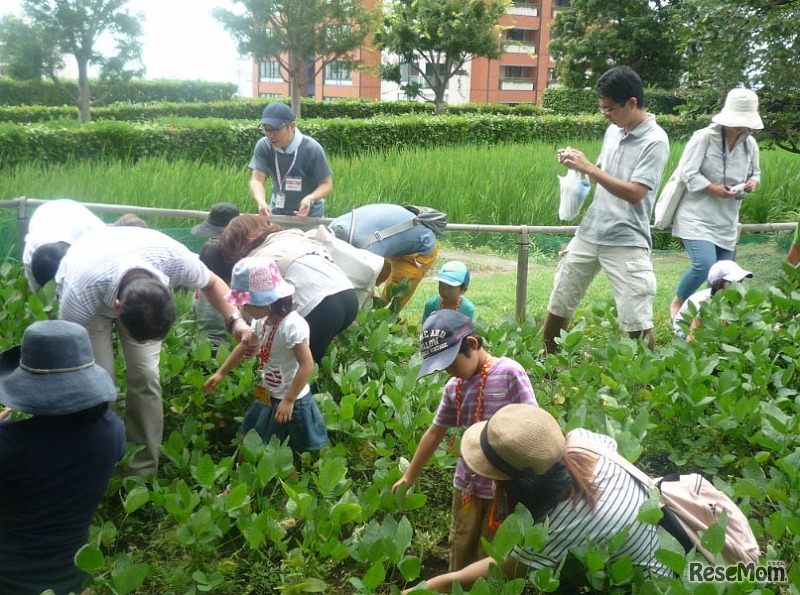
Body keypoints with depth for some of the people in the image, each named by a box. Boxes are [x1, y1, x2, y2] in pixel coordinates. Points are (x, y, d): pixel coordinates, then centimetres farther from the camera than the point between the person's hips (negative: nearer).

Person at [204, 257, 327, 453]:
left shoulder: (292, 325, -28)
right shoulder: (262, 321, -1)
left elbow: (307, 365, -28)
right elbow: (245, 347, 16)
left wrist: (289, 400, -26)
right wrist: (220, 373, 18)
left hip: (292, 402, -9)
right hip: (267, 398, 9)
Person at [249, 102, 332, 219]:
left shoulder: (312, 149, -22)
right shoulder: (263, 146, -13)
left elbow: (327, 184, -14)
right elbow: (257, 180, -17)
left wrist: (311, 198, -35)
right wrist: (261, 201, -38)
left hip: (310, 215, -3)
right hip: (276, 213, 3)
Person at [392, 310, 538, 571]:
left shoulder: (509, 373, -16)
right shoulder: (453, 387, 1)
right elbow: (435, 432, 12)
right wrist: (409, 476, 19)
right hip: (467, 486, 6)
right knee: (460, 555, 16)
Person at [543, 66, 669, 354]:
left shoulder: (655, 141, -13)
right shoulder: (613, 131, 10)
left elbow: (635, 193, -20)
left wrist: (589, 168, -20)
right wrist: (578, 165, 1)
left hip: (626, 243, -7)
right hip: (588, 234, 7)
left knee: (637, 324, -7)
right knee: (558, 305, 13)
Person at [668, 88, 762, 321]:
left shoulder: (750, 144, 6)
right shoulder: (704, 137, -11)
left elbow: (755, 173, 20)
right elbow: (687, 173, -14)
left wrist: (753, 182, -3)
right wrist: (714, 189, -21)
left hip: (727, 220, 6)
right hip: (697, 215, -6)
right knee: (704, 265, -22)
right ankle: (677, 303, 4)